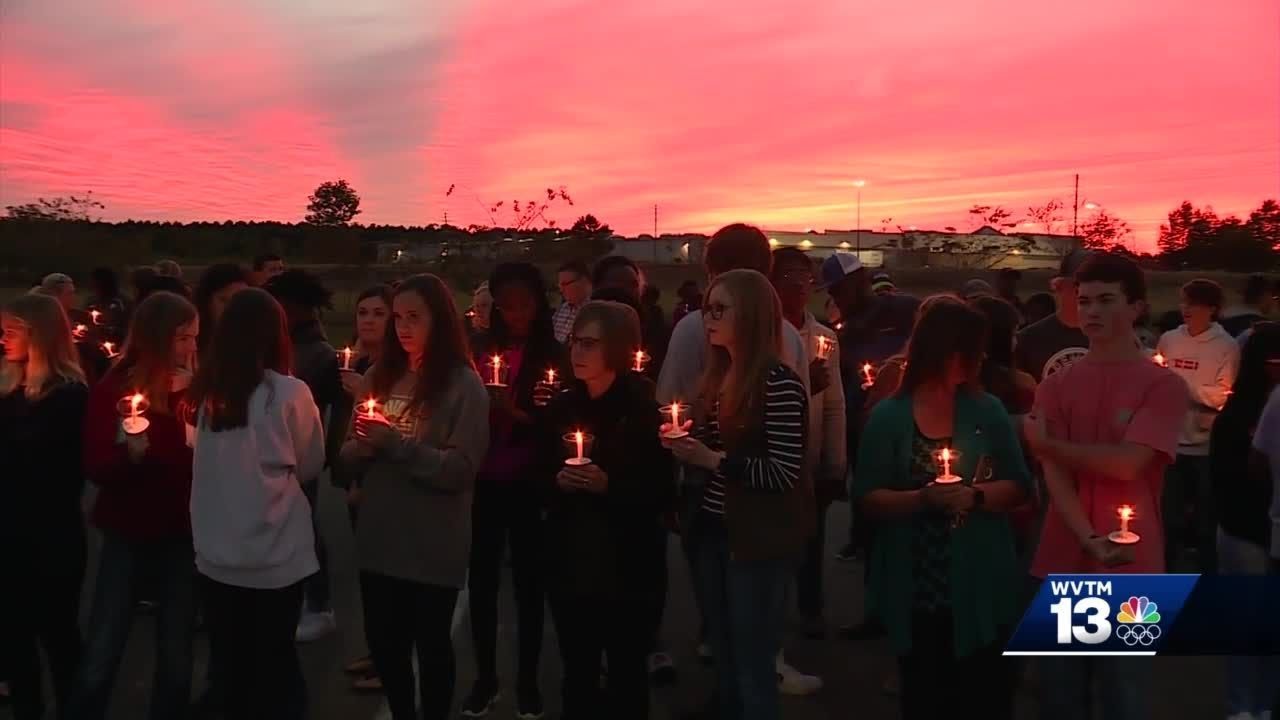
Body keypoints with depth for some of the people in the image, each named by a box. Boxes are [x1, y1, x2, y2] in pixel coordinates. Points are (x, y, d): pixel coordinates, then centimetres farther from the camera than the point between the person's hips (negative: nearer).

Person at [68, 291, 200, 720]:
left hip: (182, 535, 2)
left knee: (176, 658, 10)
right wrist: (130, 451, -31)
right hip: (128, 536, -1)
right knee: (100, 661, 0)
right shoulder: (114, 390, -6)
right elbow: (97, 470, -11)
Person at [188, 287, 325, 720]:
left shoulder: (206, 392, -5)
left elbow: (211, 463, 10)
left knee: (229, 663, 18)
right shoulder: (289, 393, -15)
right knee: (275, 664, 14)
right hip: (275, 556, -3)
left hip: (215, 554, 3)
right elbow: (310, 466, -1)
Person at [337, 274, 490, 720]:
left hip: (433, 548, -5)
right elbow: (349, 460, 8)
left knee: (431, 645, 12)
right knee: (384, 643, 17)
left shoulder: (463, 385, -10)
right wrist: (362, 446, -14)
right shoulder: (379, 376, 4)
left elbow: (460, 470, -17)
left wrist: (395, 442, -21)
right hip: (378, 540, 5)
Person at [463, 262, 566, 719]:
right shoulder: (482, 350, 4)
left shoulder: (553, 356, -3)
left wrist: (519, 415, -22)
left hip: (528, 485, -2)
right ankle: (485, 679, 24)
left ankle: (528, 683, 20)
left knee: (529, 583, 7)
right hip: (483, 481, 2)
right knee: (481, 581, 8)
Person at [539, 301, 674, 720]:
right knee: (577, 674, 14)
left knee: (626, 674, 11)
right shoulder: (560, 408, 5)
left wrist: (609, 487, -25)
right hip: (569, 562, 4)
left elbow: (663, 493, -12)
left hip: (625, 566, -4)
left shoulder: (644, 410, -8)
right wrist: (557, 481, -10)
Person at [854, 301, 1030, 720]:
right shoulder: (888, 417, -3)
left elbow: (1019, 487, 2)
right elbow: (867, 498, -5)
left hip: (981, 588, 1)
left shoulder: (988, 411, 1)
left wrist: (975, 495, -17)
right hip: (915, 590, 0)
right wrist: (921, 499, -22)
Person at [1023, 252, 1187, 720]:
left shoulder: (1163, 385, -3)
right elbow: (1054, 475, -3)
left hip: (1131, 570, -3)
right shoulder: (1056, 384, 7)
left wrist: (1045, 442, -5)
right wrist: (1090, 540, -17)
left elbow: (1126, 463, -16)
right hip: (1062, 564, 3)